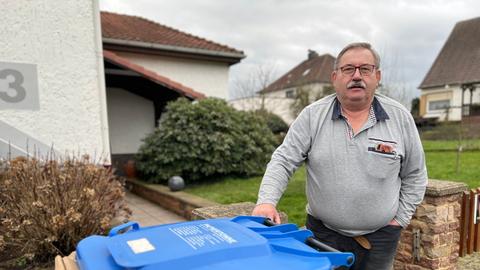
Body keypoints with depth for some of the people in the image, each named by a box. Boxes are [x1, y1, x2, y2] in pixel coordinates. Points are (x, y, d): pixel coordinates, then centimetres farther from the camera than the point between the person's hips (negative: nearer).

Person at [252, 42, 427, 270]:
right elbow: (283, 161, -9)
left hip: (380, 238, 1)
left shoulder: (400, 118, -2)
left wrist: (400, 219, 2)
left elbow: (414, 175, 6)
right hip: (323, 234, -1)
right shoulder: (312, 116, -7)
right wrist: (267, 201, -22)